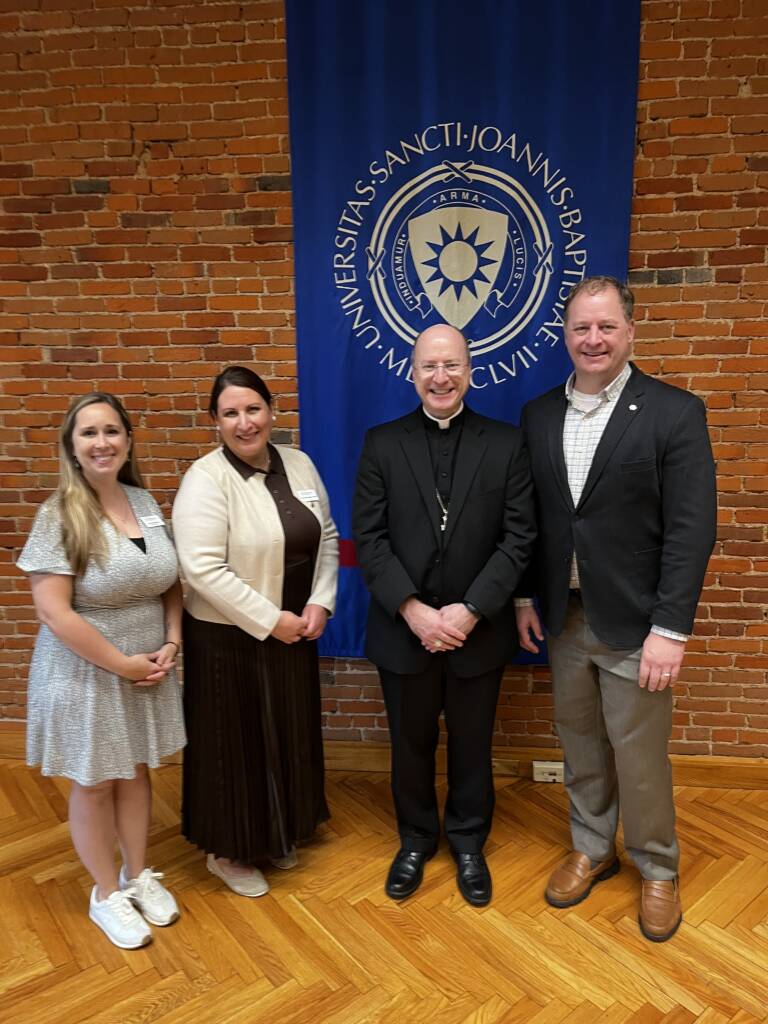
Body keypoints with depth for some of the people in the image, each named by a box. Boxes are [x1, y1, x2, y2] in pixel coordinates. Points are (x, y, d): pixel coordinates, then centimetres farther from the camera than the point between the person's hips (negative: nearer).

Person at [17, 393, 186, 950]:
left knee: (136, 773, 20)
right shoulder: (59, 516, -17)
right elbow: (53, 612, -20)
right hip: (87, 673, -5)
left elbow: (170, 583, 7)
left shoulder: (146, 502, -1)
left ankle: (139, 876, 42)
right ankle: (107, 894, 36)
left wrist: (171, 644, -6)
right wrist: (122, 663, -17)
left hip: (149, 668, 5)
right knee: (94, 785, 14)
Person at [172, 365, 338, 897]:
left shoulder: (298, 463, 1)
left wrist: (320, 603, -6)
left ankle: (275, 833, 44)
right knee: (236, 740, 10)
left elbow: (327, 537, 7)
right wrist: (270, 621, -19)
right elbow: (204, 569, -23)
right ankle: (228, 851, 34)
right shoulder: (206, 479, -17)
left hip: (295, 629, 6)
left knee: (287, 733, 19)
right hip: (230, 638, -6)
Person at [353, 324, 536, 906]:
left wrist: (471, 609, -15)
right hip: (403, 630, 1)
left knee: (472, 745, 17)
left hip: (478, 632, 0)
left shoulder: (507, 444, -2)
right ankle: (416, 840, 42)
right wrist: (412, 609, -15)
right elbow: (368, 537, -6)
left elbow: (519, 537, -6)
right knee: (411, 743, 18)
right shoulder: (382, 444, -1)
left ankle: (468, 844, 41)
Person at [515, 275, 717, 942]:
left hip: (633, 623, -4)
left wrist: (671, 629, -16)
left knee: (640, 755, 9)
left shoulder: (675, 412, -9)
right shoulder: (538, 414, 5)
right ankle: (592, 849, 41)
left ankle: (658, 870, 35)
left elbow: (692, 530, -13)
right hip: (564, 618, 4)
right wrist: (526, 597, 6)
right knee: (580, 745, 18)